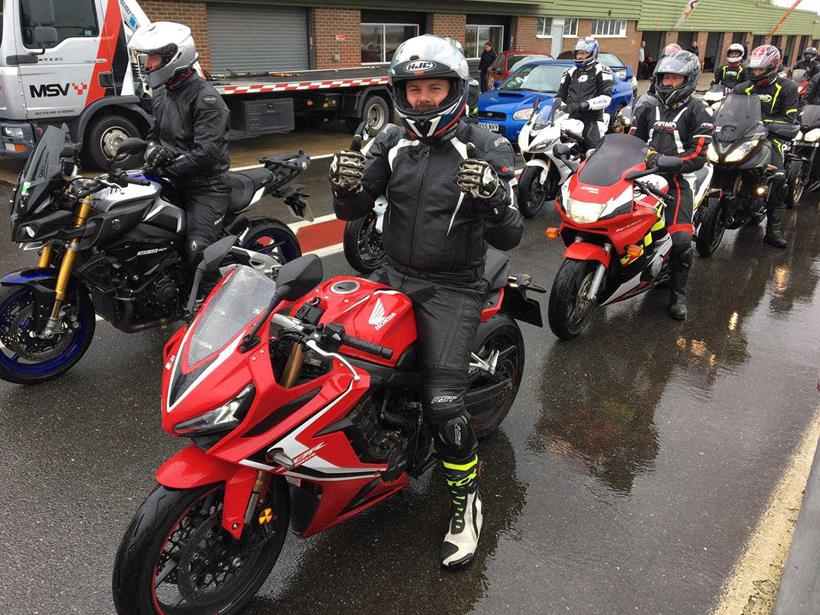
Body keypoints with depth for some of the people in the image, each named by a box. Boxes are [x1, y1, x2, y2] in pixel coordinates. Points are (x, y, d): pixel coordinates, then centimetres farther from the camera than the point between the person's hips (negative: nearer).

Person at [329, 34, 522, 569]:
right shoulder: (391, 142, 5)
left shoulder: (487, 150, -8)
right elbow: (353, 211, 5)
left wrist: (494, 197, -34)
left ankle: (467, 499, 9)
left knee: (443, 404, -17)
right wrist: (346, 183, -17)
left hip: (453, 288, -5)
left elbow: (508, 239, -13)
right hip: (394, 275, 5)